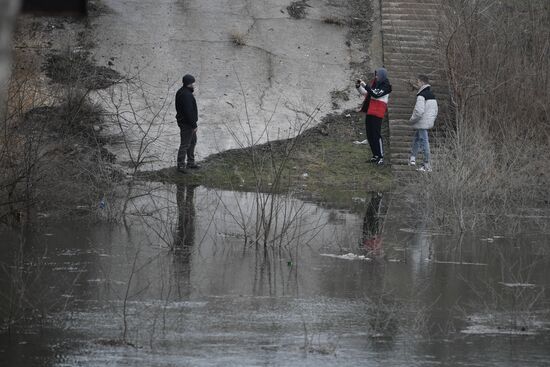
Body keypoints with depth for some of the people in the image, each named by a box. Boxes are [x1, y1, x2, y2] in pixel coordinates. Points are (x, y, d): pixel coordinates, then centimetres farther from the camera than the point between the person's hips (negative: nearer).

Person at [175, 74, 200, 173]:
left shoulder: (181, 92, 7)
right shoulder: (186, 95, -27)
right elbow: (189, 112, -27)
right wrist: (194, 125, -20)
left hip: (183, 120, 11)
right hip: (186, 124, -11)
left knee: (192, 141, 22)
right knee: (185, 144, 0)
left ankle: (191, 162, 32)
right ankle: (181, 165, 9)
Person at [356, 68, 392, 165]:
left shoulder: (386, 86, -8)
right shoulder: (374, 83, 14)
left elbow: (376, 94, -22)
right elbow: (365, 93, 22)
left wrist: (365, 86, -22)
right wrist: (359, 87, 6)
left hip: (377, 113, -8)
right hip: (370, 112, 8)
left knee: (376, 135, -12)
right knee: (369, 135, 10)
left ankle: (381, 157, -8)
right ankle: (375, 155, 19)